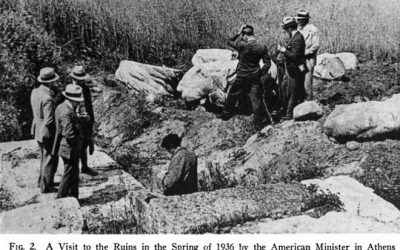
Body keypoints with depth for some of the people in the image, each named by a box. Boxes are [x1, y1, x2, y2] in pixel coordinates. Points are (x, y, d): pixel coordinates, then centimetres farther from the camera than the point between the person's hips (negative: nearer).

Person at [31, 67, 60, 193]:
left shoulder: (35, 92, -1)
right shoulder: (47, 98, -27)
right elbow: (49, 121, -26)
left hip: (38, 130, 9)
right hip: (47, 133, -9)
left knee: (45, 157, 25)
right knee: (50, 159, 6)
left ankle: (42, 181, 39)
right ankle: (46, 186, 17)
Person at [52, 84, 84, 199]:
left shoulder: (61, 107, 6)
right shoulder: (67, 113, -26)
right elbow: (69, 134, -31)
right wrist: (78, 141, -12)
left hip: (65, 147, 10)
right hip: (70, 149, -10)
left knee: (74, 174, 20)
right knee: (69, 174, 4)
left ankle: (73, 197, 31)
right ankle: (61, 198, 16)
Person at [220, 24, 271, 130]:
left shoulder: (243, 45, -19)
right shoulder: (262, 47, -6)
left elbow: (229, 41, -3)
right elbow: (267, 63, -1)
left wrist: (238, 33, 2)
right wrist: (261, 73, 9)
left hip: (242, 76, -3)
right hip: (255, 77, 3)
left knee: (232, 95, 18)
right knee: (255, 99, 8)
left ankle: (226, 114, 33)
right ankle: (258, 124, 10)